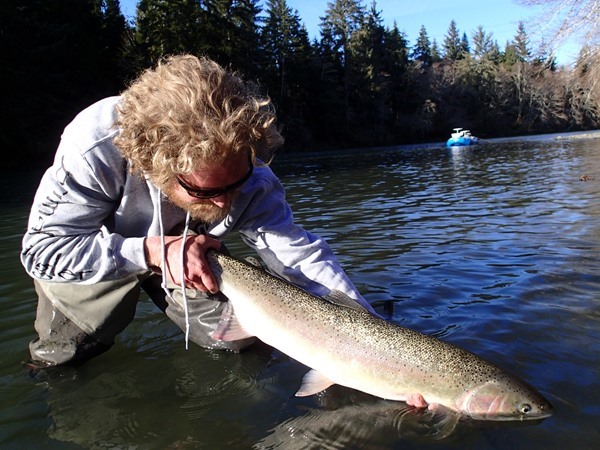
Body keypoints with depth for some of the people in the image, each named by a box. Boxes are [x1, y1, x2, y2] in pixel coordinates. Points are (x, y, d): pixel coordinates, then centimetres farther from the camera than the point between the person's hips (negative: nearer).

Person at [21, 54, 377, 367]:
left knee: (237, 337, -7)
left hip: (184, 251, 2)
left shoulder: (250, 180, -30)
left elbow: (301, 255, -29)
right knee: (63, 359, -21)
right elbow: (43, 248, -29)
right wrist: (152, 252, -41)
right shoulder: (95, 149, -38)